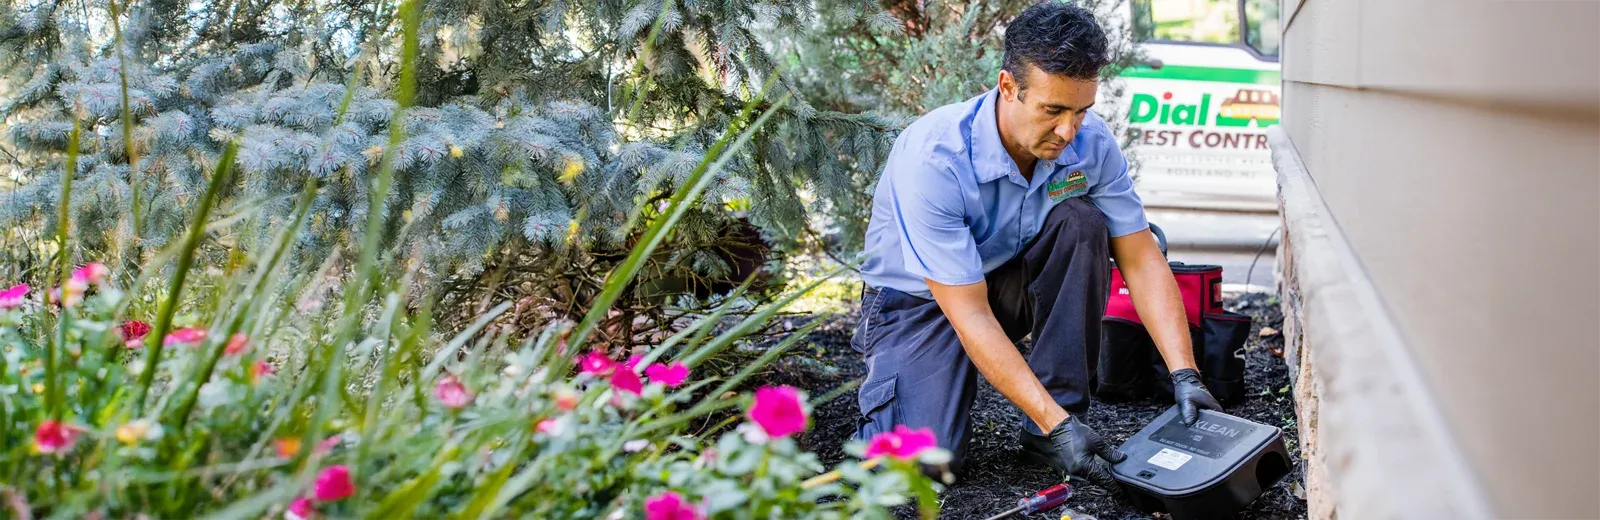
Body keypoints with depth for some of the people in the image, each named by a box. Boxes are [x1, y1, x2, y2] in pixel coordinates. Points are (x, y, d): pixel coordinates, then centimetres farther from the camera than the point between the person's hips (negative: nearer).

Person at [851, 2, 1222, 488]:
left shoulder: (1090, 142, -17)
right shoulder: (933, 159, -33)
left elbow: (1141, 260, -9)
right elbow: (969, 315, -33)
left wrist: (1184, 374, -21)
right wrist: (1058, 426, -37)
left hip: (1011, 280, 5)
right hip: (922, 299, -4)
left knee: (1082, 221, -25)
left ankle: (1053, 417, -15)